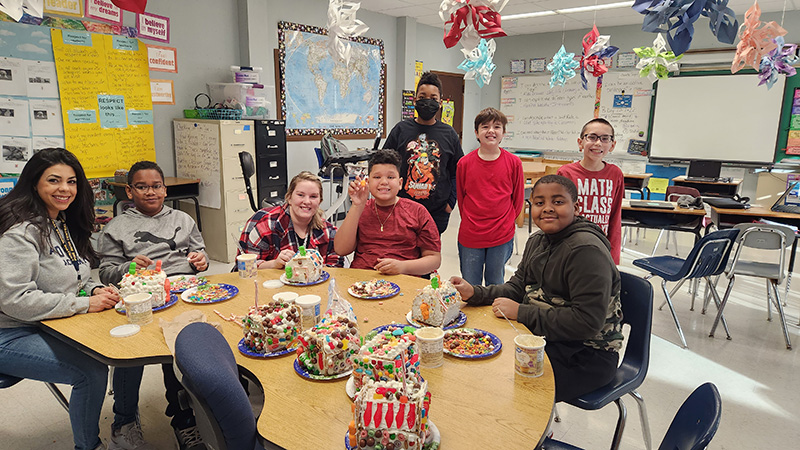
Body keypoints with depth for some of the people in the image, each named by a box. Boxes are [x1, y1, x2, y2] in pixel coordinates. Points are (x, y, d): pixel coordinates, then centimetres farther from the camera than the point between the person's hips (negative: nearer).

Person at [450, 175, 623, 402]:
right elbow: (518, 287, 12)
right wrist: (474, 293, -5)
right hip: (543, 337, 8)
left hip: (586, 354, -8)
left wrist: (521, 313, -23)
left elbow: (587, 322, -27)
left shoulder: (586, 251, -22)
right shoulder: (537, 240, 7)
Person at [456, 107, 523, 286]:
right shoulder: (464, 163, -3)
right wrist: (470, 222, 9)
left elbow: (518, 198, 7)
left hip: (502, 237, 0)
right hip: (469, 236, 1)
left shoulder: (514, 163, -4)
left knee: (495, 284, 15)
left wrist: (507, 223, 8)